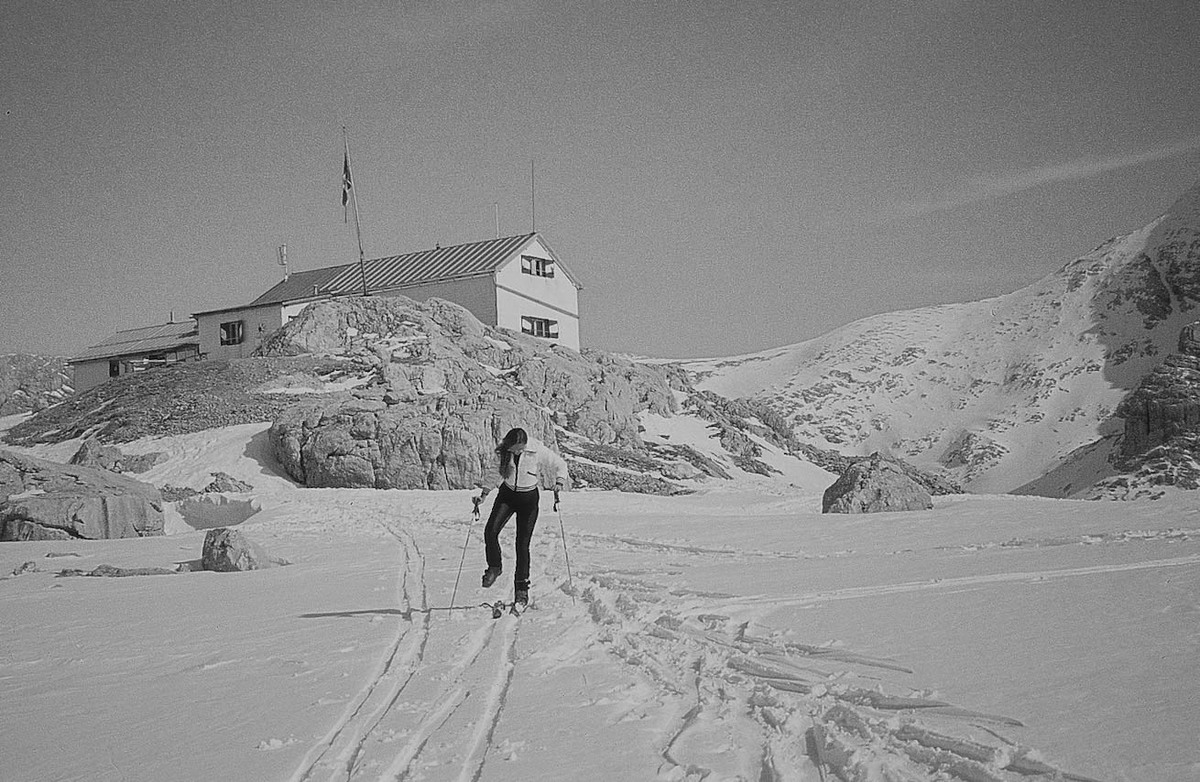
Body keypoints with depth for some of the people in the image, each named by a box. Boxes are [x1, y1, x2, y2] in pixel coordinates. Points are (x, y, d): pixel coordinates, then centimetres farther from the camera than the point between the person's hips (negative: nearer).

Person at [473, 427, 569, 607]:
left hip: (529, 498, -3)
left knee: (522, 544, -4)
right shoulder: (502, 451, -12)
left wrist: (559, 483, -21)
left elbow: (560, 465, -6)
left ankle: (521, 588, 11)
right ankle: (495, 567, 14)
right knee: (490, 532, -15)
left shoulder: (538, 450, -20)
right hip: (507, 494, 3)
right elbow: (496, 473, 6)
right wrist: (484, 494, 2)